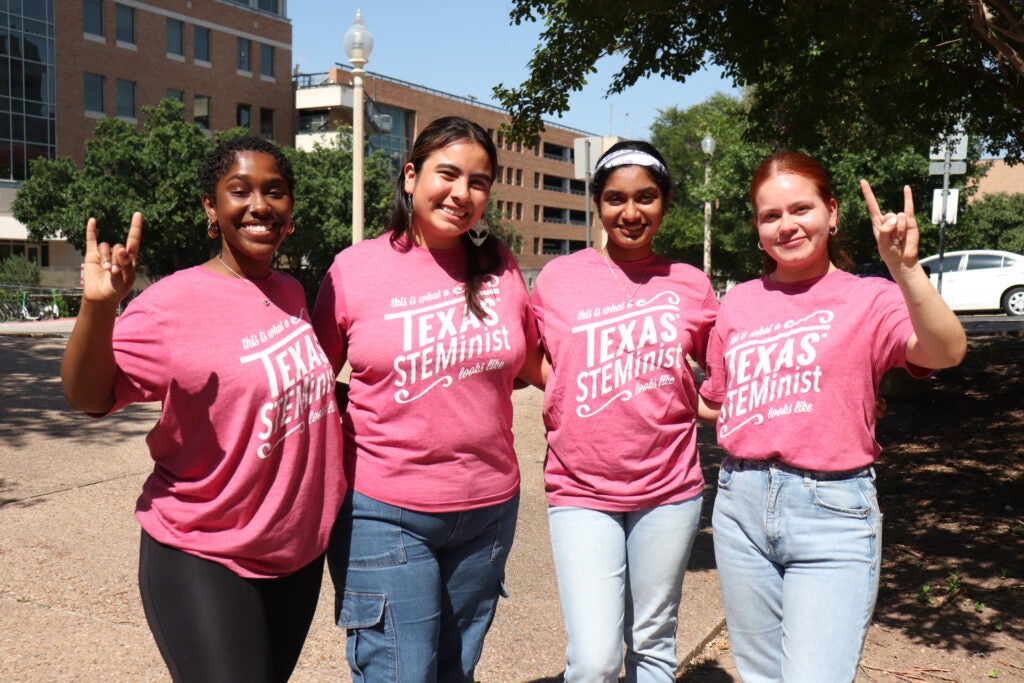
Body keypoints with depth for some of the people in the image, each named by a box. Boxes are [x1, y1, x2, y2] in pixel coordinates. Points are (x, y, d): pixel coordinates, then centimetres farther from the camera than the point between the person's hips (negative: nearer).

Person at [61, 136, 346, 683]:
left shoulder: (291, 293, 4)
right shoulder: (176, 303, -17)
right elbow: (88, 396, -20)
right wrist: (98, 307, -35)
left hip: (299, 552, 7)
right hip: (205, 562, -7)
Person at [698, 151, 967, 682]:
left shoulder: (869, 299, -3)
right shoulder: (739, 302, 10)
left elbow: (947, 352, -24)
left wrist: (904, 269, -36)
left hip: (831, 511, -4)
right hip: (741, 504, 5)